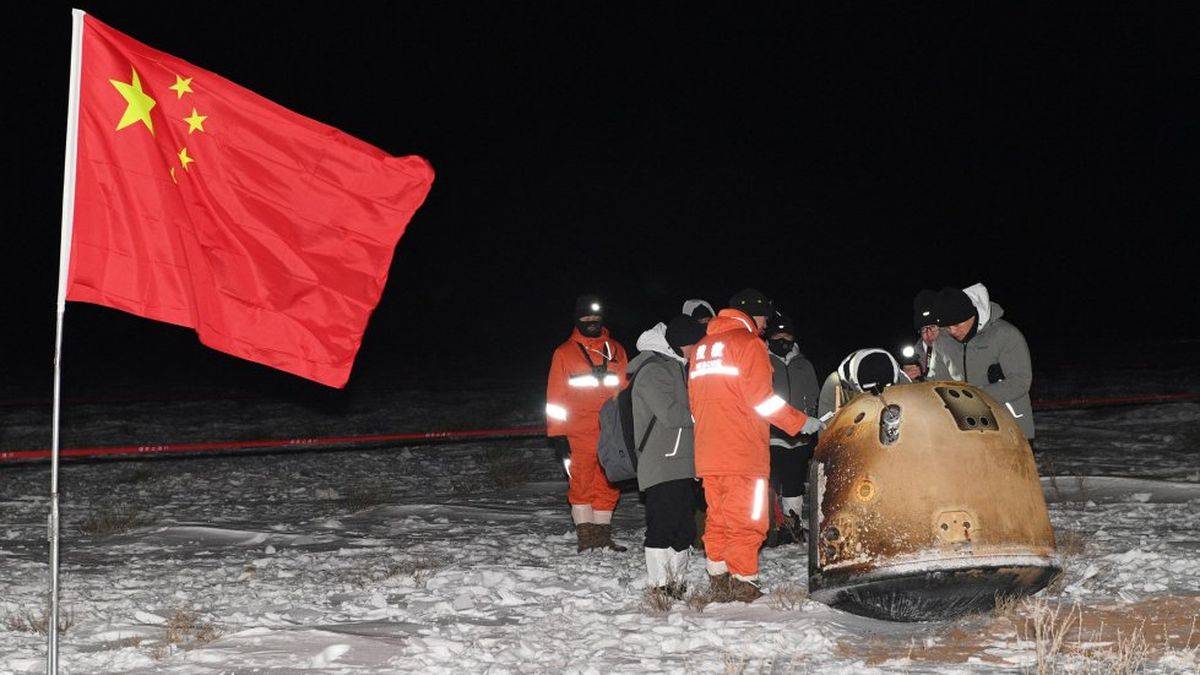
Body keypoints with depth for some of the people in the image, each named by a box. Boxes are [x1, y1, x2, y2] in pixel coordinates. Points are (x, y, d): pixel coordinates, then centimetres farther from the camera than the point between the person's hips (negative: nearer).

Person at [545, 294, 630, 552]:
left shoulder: (616, 351, 13)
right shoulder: (565, 353, 6)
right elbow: (556, 397, 4)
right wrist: (557, 435, -3)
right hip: (578, 435, -2)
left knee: (608, 487, 4)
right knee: (581, 487, -3)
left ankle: (603, 538, 12)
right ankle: (586, 539, 1)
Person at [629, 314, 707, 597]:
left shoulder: (677, 367, 21)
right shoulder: (652, 369, -11)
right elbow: (669, 414, -18)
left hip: (681, 462, 10)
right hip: (661, 464, -10)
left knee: (683, 526, 11)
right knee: (663, 524, -10)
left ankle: (677, 581, 18)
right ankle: (659, 584, -6)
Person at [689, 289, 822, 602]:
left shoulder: (702, 347, 19)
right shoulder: (748, 343, -5)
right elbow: (762, 398, -12)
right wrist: (801, 422, -3)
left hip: (707, 454, 7)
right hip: (743, 452, -7)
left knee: (718, 517, 12)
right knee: (747, 519, -4)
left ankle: (718, 581, 14)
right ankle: (743, 584, -6)